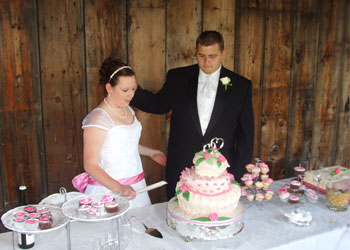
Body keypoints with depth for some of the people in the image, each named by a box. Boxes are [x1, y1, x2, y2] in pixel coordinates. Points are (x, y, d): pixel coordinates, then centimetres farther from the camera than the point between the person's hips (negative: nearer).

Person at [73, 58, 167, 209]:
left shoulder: (127, 110, 8)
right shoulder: (98, 118, -17)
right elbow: (90, 165, -19)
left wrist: (151, 152, 28)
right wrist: (118, 188, -29)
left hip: (135, 186, 7)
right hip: (108, 190, -7)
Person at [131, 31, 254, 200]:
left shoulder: (241, 86, -1)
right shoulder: (177, 78, 1)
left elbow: (246, 134, 2)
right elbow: (158, 104, 14)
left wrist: (237, 173, 0)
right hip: (180, 171, 1)